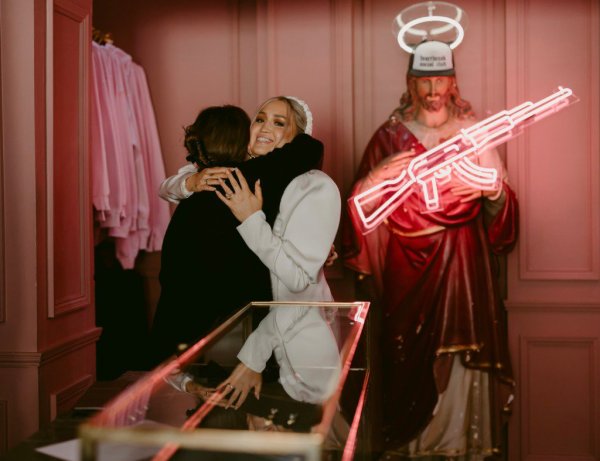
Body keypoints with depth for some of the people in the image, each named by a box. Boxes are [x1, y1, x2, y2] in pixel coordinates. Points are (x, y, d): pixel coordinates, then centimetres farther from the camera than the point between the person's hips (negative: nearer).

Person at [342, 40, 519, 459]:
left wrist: (494, 193, -19)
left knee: (463, 356, -2)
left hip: (464, 269, 0)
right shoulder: (390, 136, 6)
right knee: (412, 361, 1)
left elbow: (498, 214, 3)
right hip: (408, 269, 0)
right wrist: (378, 178, -18)